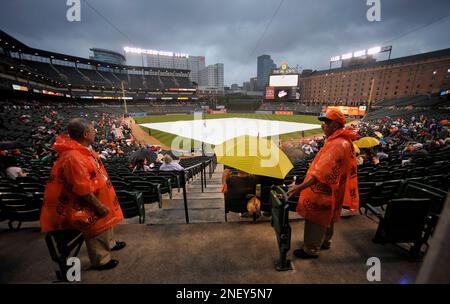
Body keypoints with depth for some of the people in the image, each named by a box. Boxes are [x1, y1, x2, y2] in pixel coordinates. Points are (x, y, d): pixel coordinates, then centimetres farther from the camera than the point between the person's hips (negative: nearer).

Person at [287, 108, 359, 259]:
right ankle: (324, 242, 47)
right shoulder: (340, 141, 6)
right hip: (329, 191, 10)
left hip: (324, 193, -10)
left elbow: (322, 172, -36)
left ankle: (310, 250, 25)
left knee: (316, 220, 6)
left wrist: (301, 187, -38)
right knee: (326, 219, 26)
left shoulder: (337, 144, -27)